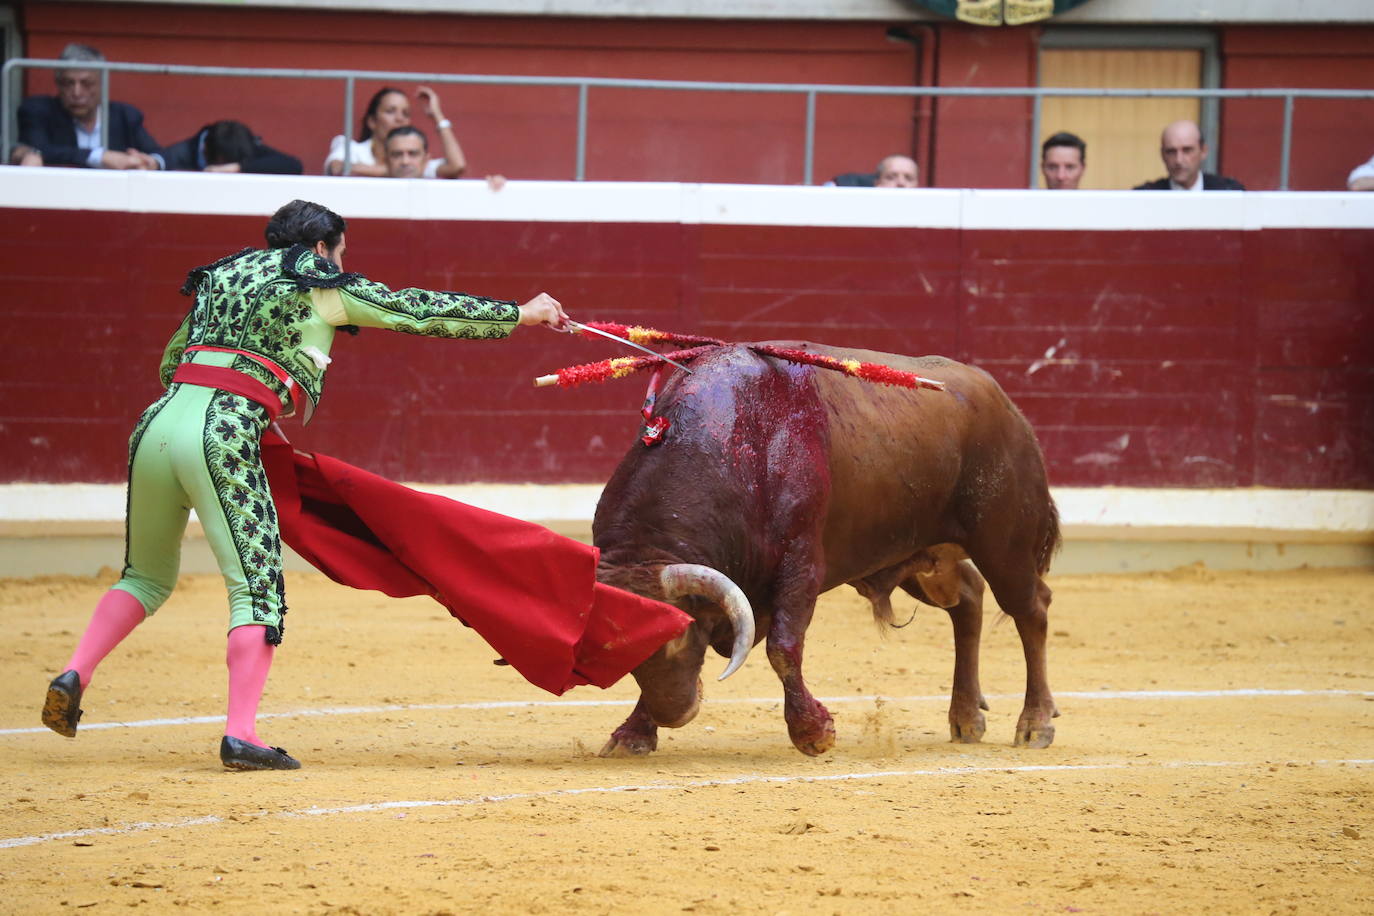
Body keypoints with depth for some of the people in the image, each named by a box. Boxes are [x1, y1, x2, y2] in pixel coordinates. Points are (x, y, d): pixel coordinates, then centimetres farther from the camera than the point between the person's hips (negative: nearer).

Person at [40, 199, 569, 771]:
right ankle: (240, 734, -16)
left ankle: (73, 675, 4)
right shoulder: (320, 285, 11)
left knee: (148, 576, 21)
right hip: (225, 438, -6)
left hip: (156, 423, 6)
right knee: (257, 586, -4)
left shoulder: (222, 275, 26)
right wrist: (519, 315, 22)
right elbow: (422, 312, 14)